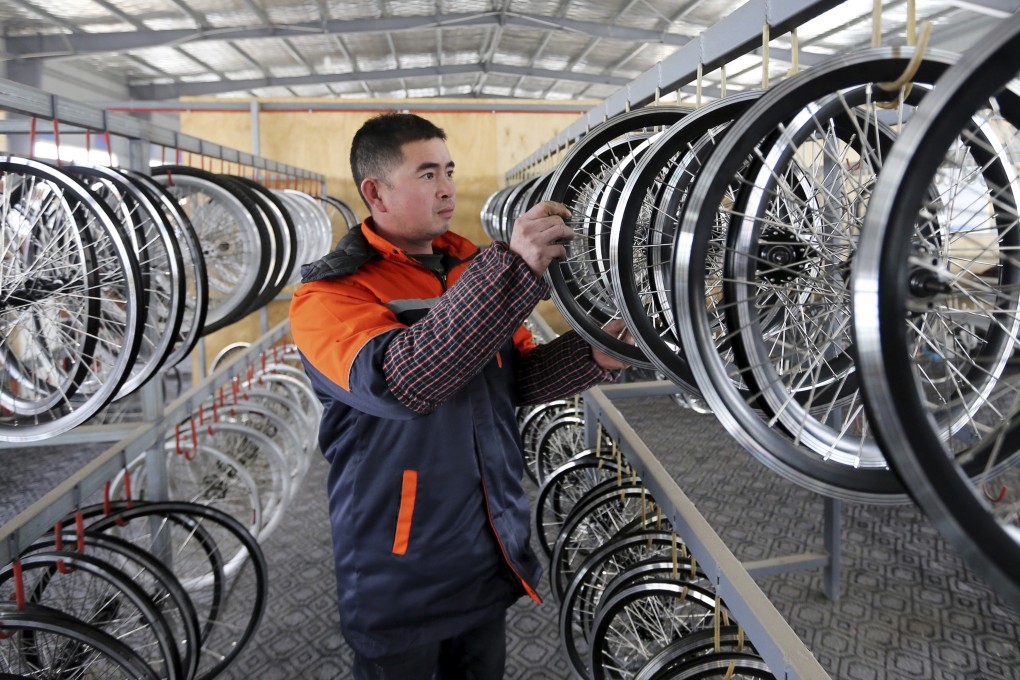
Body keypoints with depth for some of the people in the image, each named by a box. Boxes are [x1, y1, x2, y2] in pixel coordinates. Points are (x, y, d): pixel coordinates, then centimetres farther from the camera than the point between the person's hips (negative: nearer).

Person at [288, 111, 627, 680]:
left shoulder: (473, 266, 4)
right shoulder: (328, 293, -15)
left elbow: (516, 374, 7)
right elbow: (401, 382, -34)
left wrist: (591, 358, -11)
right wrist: (513, 270, -39)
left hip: (495, 552, 6)